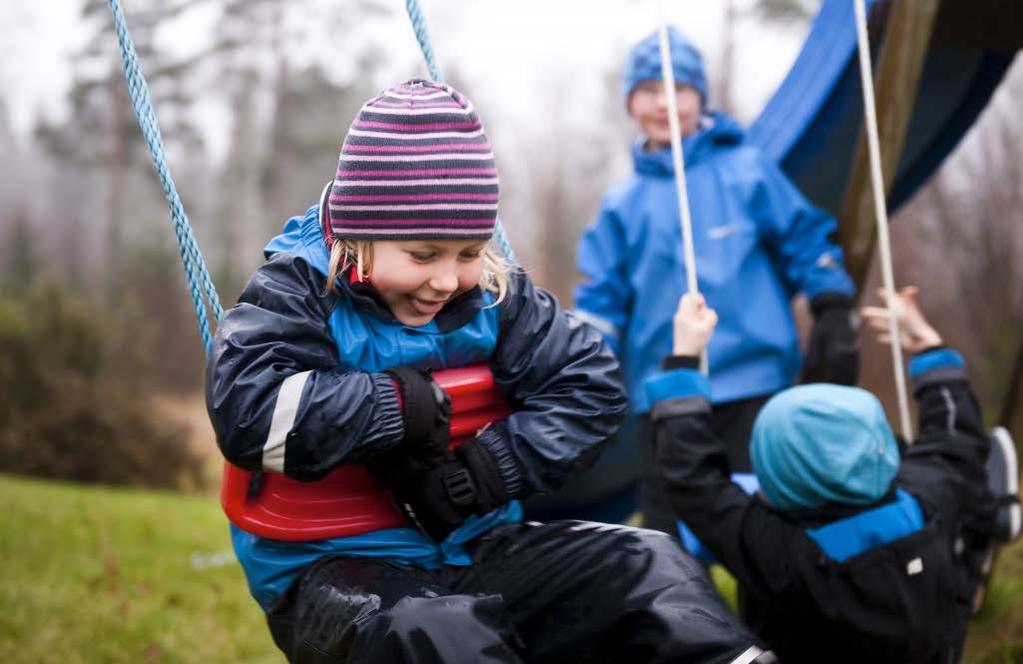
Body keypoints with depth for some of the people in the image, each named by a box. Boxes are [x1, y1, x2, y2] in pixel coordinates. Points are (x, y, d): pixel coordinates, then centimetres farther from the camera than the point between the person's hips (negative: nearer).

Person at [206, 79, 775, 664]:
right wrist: (398, 403, -20)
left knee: (647, 566, -7)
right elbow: (245, 411, -27)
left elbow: (589, 384, -1)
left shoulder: (491, 294, 3)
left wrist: (494, 466, -16)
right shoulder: (298, 292, -10)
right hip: (335, 569, -5)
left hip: (475, 548, 6)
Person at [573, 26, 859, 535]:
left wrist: (834, 317, -5)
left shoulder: (747, 172, 3)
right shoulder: (623, 204, 10)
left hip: (751, 382, -3)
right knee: (666, 531, 8)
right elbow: (602, 300, 9)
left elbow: (807, 242, 4)